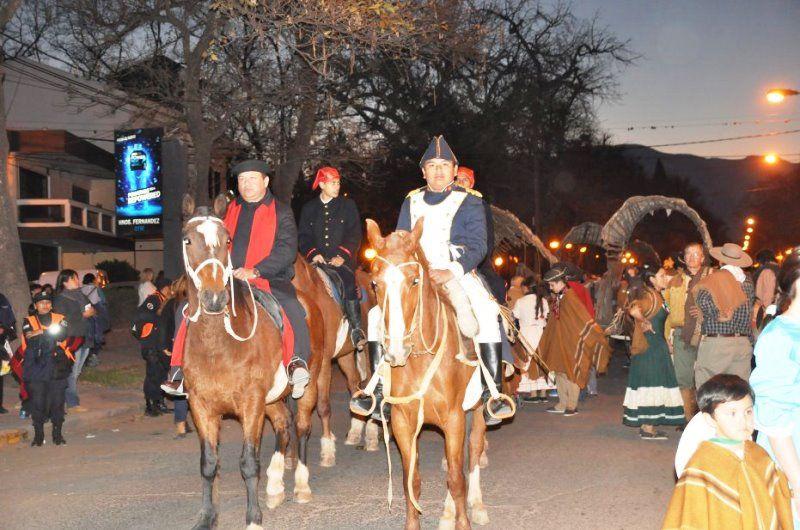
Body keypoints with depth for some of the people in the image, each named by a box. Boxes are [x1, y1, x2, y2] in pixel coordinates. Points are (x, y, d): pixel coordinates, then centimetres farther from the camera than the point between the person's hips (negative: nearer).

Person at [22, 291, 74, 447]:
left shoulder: (59, 319, 10)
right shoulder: (29, 321, 8)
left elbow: (62, 334, -10)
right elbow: (29, 339, -9)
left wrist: (39, 333, -10)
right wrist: (52, 339, -10)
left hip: (57, 368, 1)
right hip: (36, 368, 0)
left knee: (57, 401, 2)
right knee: (37, 403, -1)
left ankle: (57, 434, 12)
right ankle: (38, 435, 10)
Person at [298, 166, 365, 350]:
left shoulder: (348, 206, 13)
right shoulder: (309, 208, 17)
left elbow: (354, 235, 6)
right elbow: (303, 236, 11)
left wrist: (342, 255, -9)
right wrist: (313, 253, -8)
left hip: (342, 260, -2)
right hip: (318, 261, 2)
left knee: (349, 285, -27)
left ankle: (356, 328, -22)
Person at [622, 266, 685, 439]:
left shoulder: (657, 296, 15)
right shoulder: (650, 296, -16)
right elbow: (634, 310, -36)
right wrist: (645, 322, -20)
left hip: (657, 347, 10)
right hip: (650, 347, -10)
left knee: (651, 385, 12)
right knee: (651, 385, -6)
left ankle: (646, 426, 17)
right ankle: (648, 429, -3)